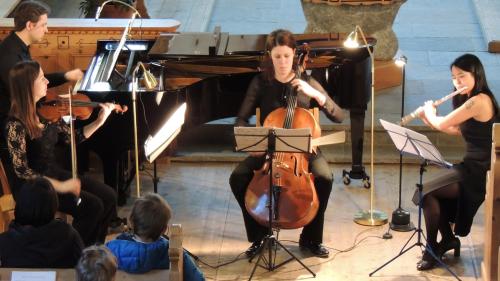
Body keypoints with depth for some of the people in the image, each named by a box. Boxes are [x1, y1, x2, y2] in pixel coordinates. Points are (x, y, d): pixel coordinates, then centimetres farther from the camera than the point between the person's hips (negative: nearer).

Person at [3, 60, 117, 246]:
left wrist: (100, 121, -1)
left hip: (54, 173, 8)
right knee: (92, 206, -20)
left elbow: (71, 138, 11)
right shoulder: (15, 125, -22)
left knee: (108, 196, -4)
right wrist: (59, 186, -26)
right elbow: (21, 171, -23)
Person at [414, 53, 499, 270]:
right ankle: (448, 239, 26)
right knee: (434, 191, 17)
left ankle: (432, 248, 1)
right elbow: (457, 130, 23)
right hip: (473, 167, 10)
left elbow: (442, 124, -21)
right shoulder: (471, 100, 11)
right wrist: (429, 121, 13)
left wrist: (430, 112, 1)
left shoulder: (479, 101, -21)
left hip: (478, 172, -10)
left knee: (427, 192, -13)